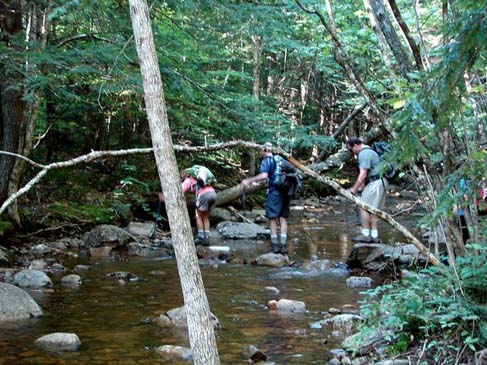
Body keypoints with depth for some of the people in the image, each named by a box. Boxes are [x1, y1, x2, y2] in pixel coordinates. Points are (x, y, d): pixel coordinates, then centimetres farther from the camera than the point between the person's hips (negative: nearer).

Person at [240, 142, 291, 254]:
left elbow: (264, 175, -22)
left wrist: (248, 181, -20)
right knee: (283, 218, 8)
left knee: (272, 218, 3)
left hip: (274, 192, -6)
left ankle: (275, 245, 2)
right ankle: (283, 245, 6)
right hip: (285, 193, 6)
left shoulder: (266, 161, -6)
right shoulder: (281, 159, 13)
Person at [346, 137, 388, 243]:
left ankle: (365, 235, -7)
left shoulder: (364, 154, -12)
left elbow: (363, 175, -18)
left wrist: (354, 189, -10)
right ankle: (374, 236, 10)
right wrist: (360, 188, 17)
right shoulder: (368, 151, 21)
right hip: (380, 182, 10)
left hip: (375, 183, -10)